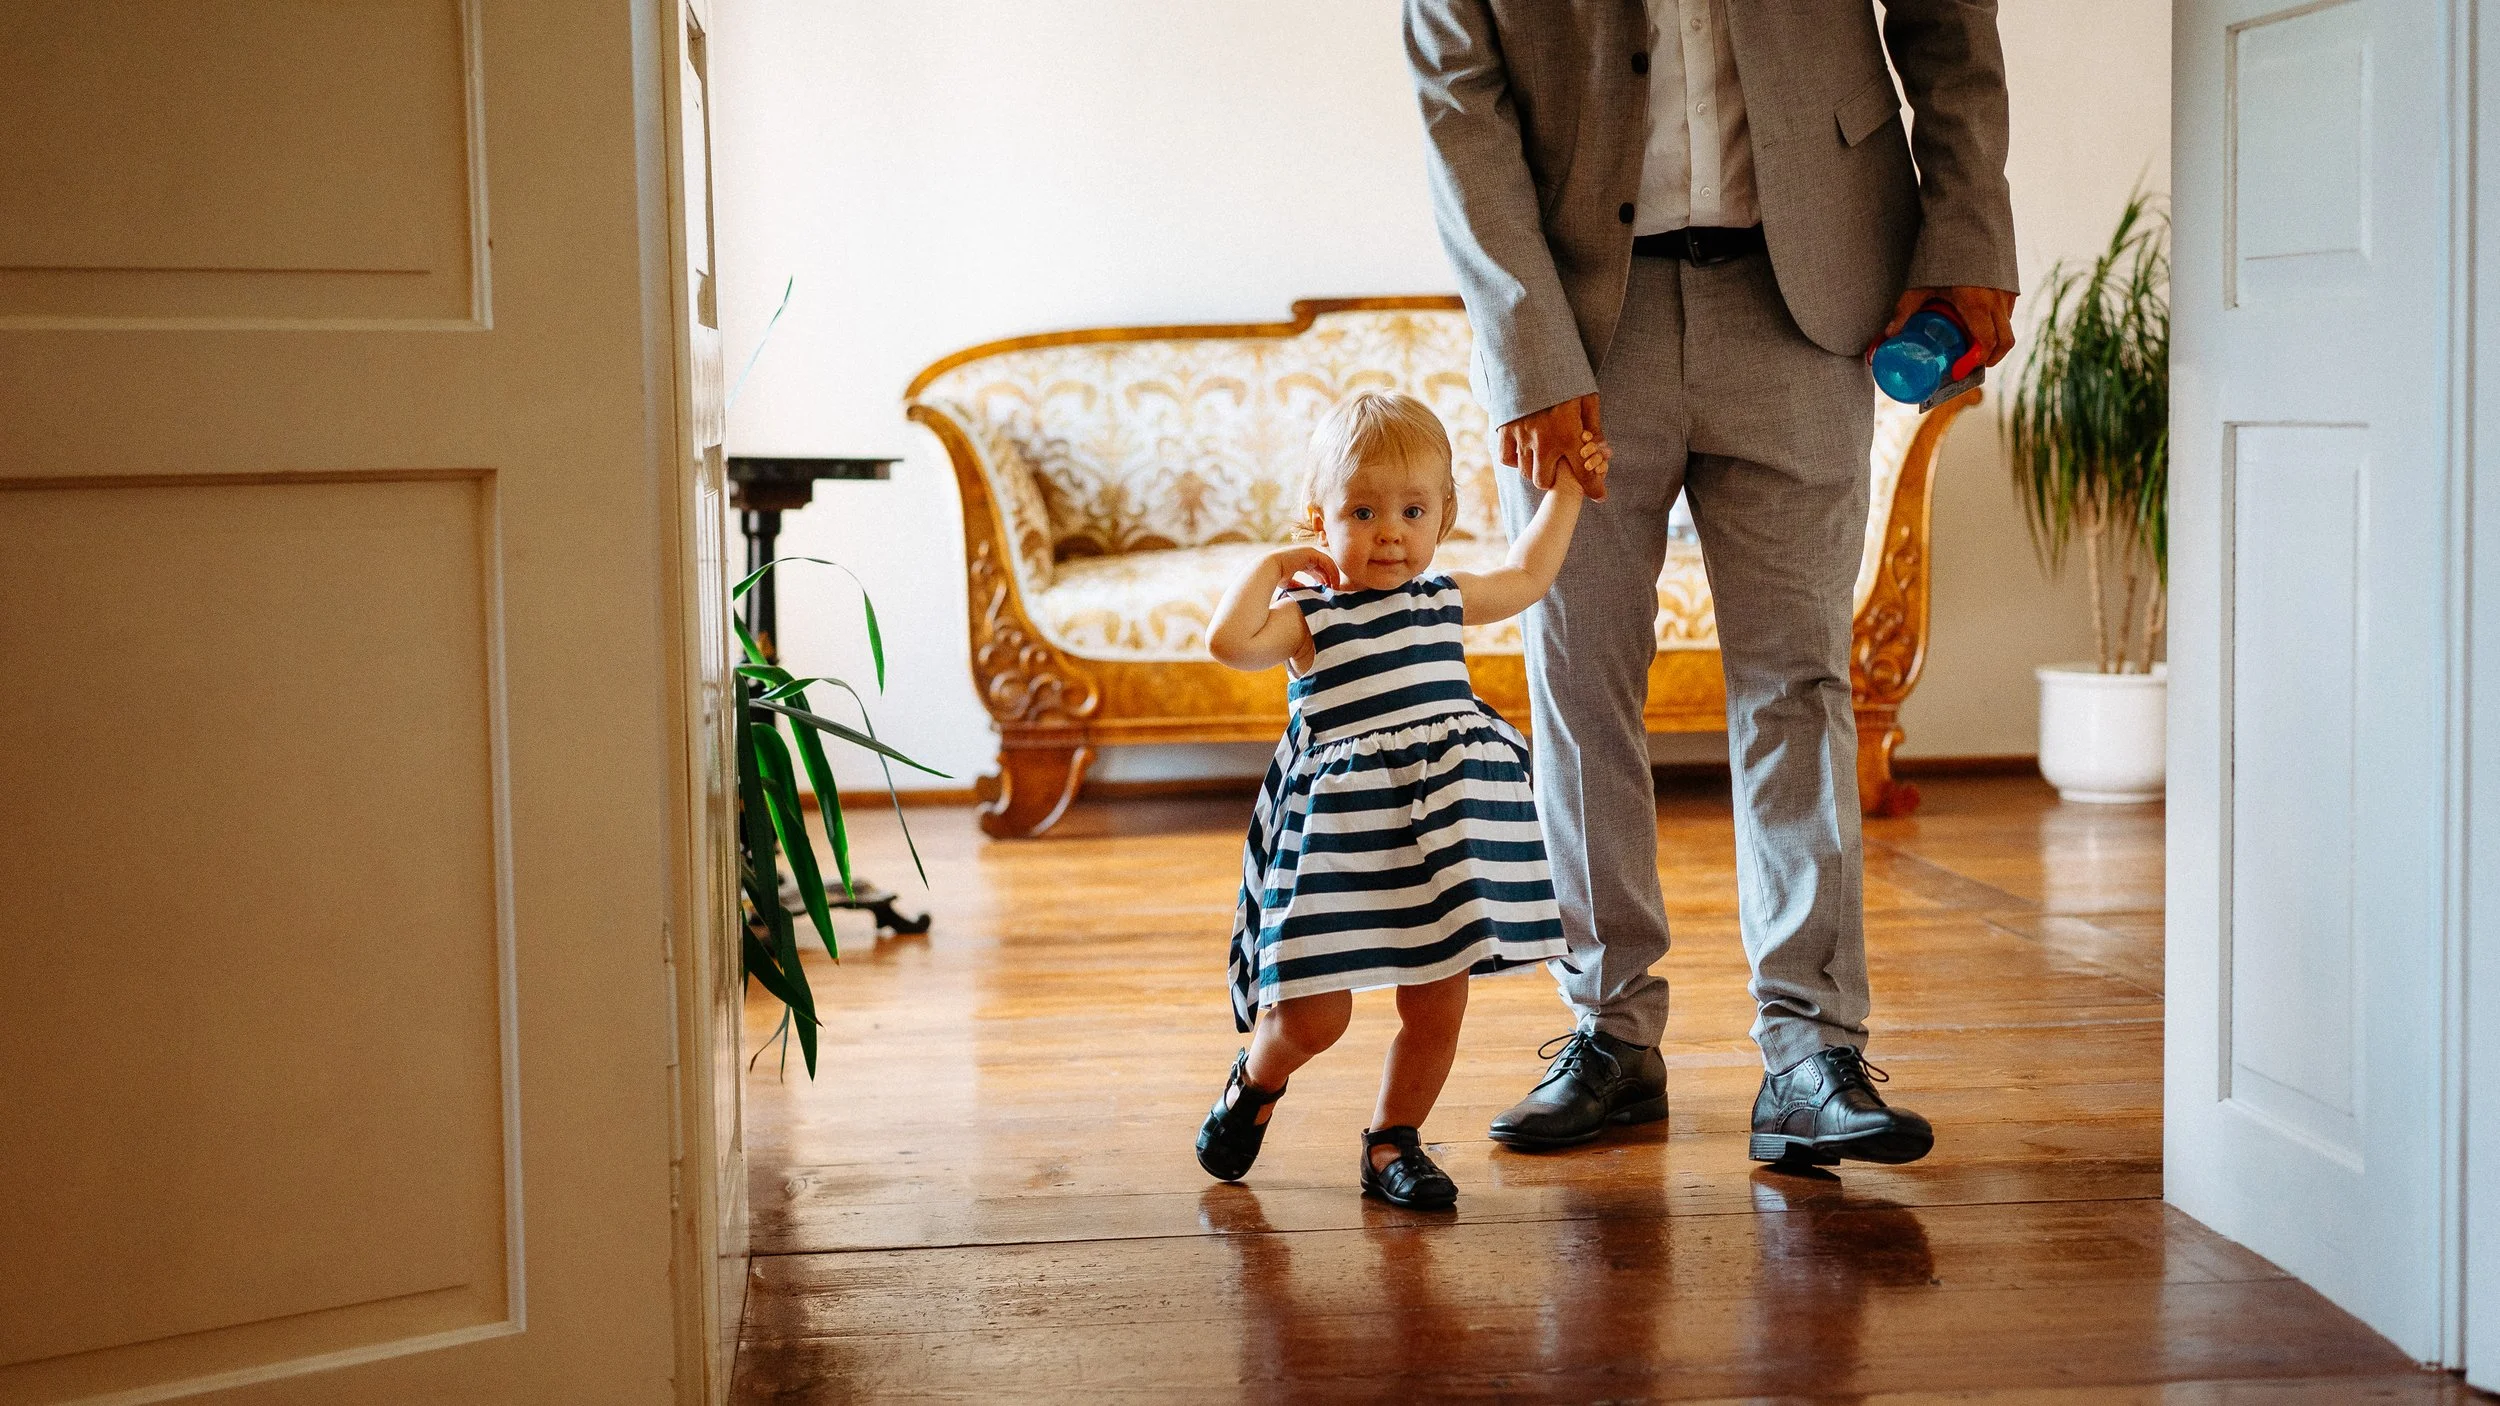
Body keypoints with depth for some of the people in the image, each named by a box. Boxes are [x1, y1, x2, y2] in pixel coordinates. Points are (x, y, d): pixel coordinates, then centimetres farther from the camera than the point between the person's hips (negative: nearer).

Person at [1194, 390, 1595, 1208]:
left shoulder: (1445, 600, 13)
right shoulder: (1308, 614, -4)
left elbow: (1527, 578, 31)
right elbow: (1229, 641, -22)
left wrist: (1565, 490, 33)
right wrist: (1274, 564, -11)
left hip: (1441, 838, 5)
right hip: (1341, 835, -5)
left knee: (1437, 1007, 6)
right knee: (1313, 1016, -4)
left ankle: (1393, 1142, 26)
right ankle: (1255, 1082, 29)